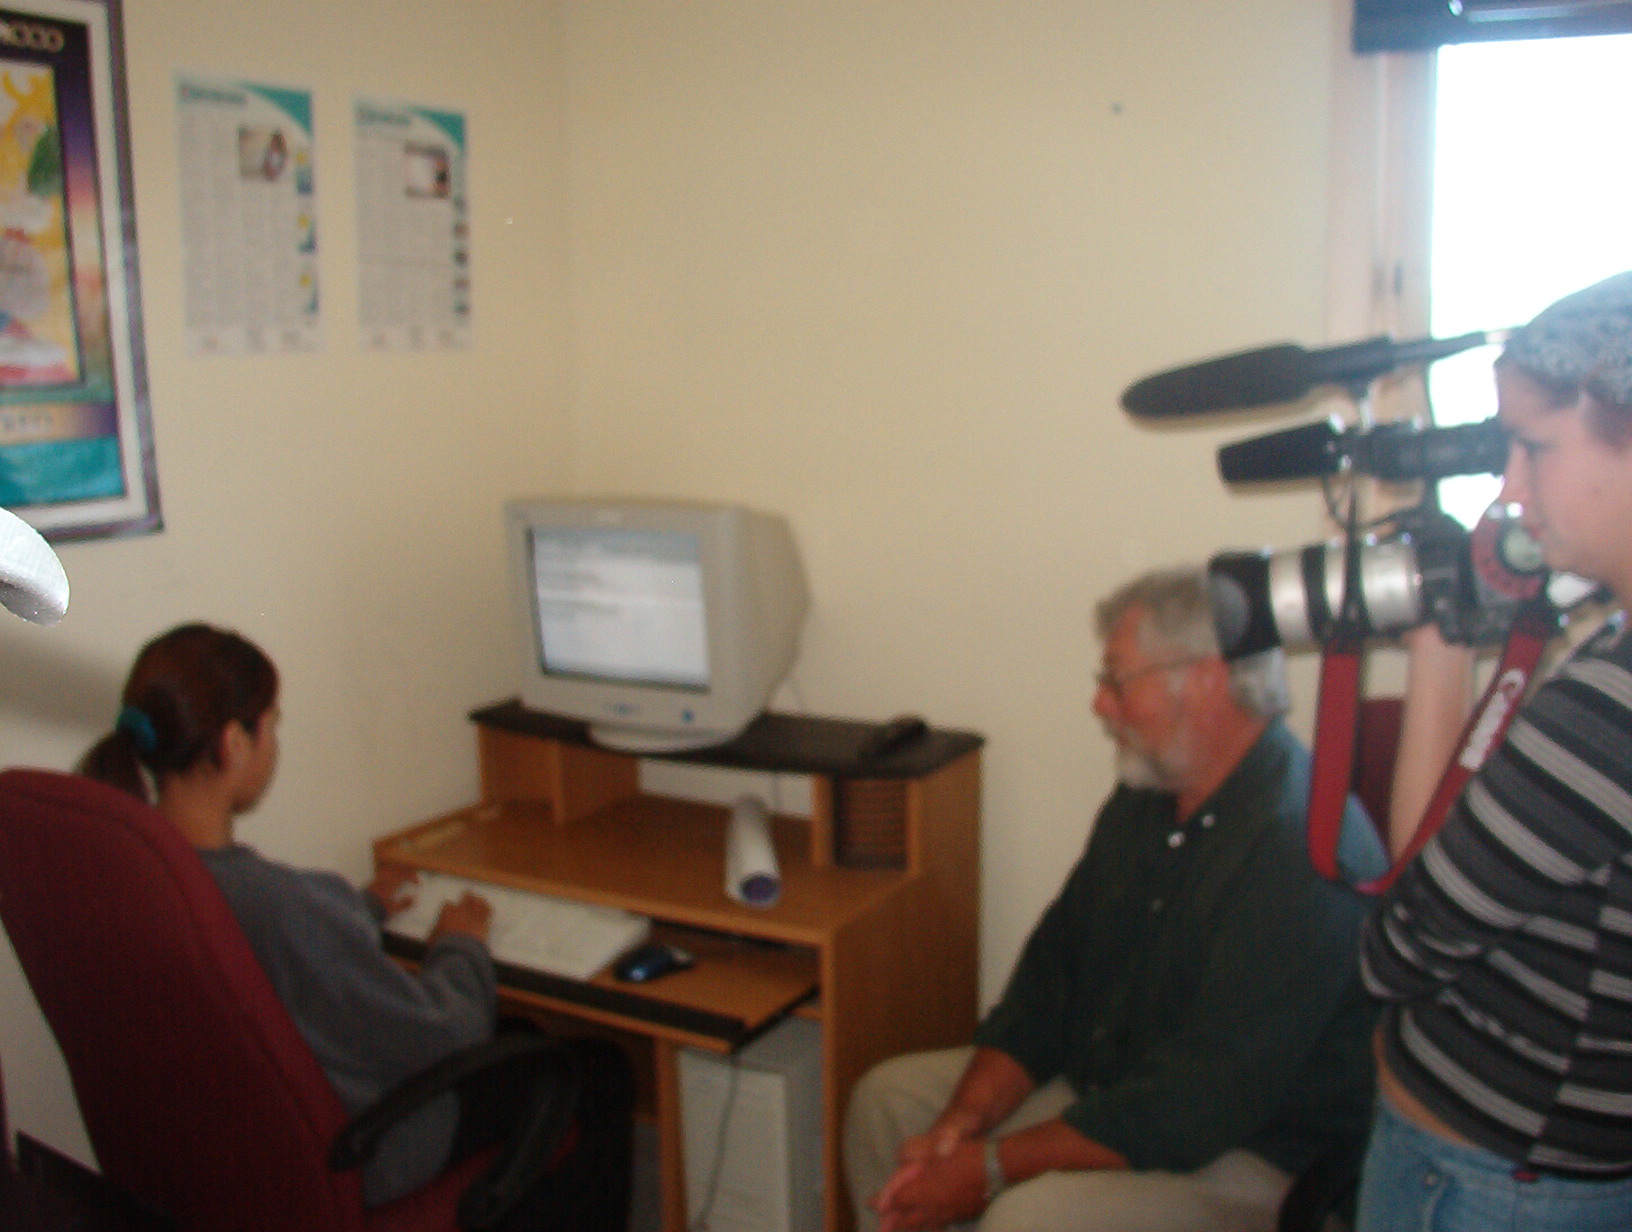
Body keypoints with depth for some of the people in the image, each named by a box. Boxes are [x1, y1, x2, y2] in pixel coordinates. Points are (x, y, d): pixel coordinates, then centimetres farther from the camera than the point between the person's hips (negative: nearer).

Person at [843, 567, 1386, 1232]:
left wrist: (992, 1168, -22)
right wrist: (963, 1124, -7)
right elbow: (1053, 966, 6)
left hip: (1258, 1154, -8)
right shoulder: (1145, 798, 4)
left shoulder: (1304, 852, -27)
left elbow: (1199, 1106, -28)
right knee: (887, 1096, 5)